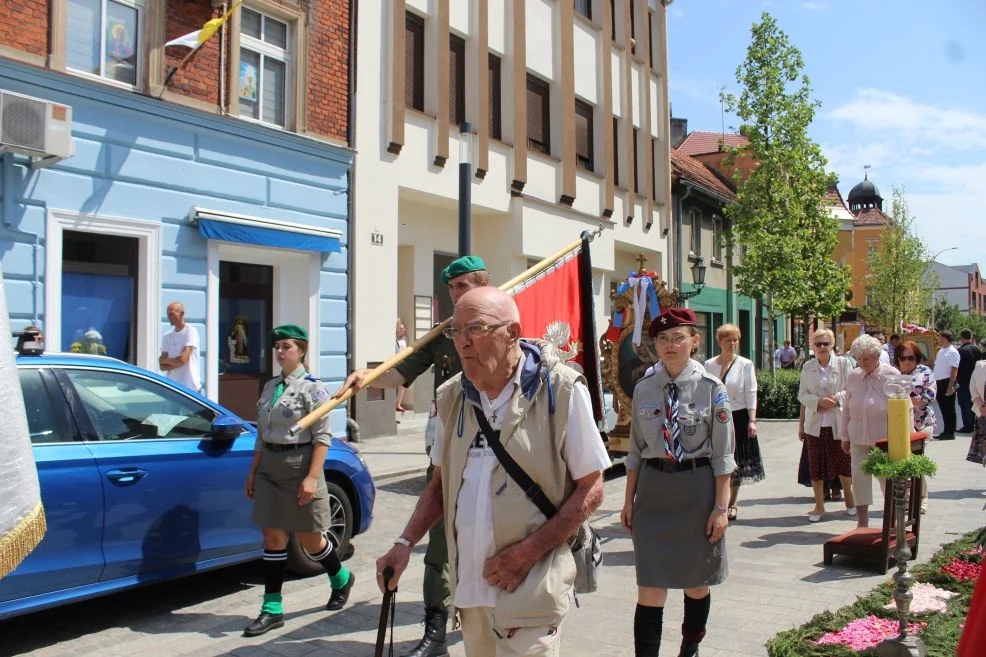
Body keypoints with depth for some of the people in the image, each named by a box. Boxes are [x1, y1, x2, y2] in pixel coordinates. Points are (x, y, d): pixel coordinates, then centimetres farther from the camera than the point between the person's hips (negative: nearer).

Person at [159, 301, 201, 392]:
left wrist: (165, 360, 2)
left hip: (190, 386, -6)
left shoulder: (190, 331, -7)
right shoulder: (167, 336, 11)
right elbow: (162, 366, 6)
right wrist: (174, 361, -12)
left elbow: (182, 359, -15)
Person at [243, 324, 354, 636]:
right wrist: (253, 472, 12)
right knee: (273, 537, 5)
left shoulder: (312, 386, -10)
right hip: (270, 468, 6)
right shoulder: (270, 387, 11)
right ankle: (272, 610, 10)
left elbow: (322, 436, -14)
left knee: (309, 538, 6)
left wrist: (313, 476, -20)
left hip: (299, 467, -6)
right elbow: (261, 434, 16)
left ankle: (342, 579, 32)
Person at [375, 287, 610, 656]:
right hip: (467, 582, 5)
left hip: (530, 588, -5)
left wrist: (528, 552, -14)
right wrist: (405, 543, 3)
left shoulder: (561, 390, -12)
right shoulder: (452, 397, 5)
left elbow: (591, 489, -8)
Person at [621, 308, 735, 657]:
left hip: (697, 488, -1)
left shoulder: (712, 389, -7)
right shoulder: (644, 389, 2)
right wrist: (629, 500, 7)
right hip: (653, 487, 2)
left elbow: (723, 454, -5)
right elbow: (636, 449, 8)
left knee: (696, 582, 16)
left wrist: (721, 506, -8)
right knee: (650, 587, -2)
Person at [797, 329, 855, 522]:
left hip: (838, 422, -1)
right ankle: (819, 505, 18)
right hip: (814, 423, 2)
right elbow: (802, 395, 5)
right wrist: (819, 401, -9)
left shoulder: (843, 364, -1)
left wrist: (836, 399, -16)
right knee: (816, 466, 5)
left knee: (843, 463, 8)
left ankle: (849, 500, 30)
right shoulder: (808, 367, 5)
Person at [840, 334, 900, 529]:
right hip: (859, 438, 3)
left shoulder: (891, 375, -5)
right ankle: (862, 523, 14)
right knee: (859, 478, 3)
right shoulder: (853, 376, 5)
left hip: (885, 439, -3)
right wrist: (844, 436, 12)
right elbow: (846, 408, 11)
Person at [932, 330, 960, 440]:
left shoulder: (952, 352, -12)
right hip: (939, 383, 9)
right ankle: (946, 431, 21)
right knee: (943, 407, 13)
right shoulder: (941, 351, 16)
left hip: (947, 383, -9)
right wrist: (935, 383, 18)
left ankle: (950, 432, 4)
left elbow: (954, 371, -18)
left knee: (949, 408, -2)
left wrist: (951, 386, -24)